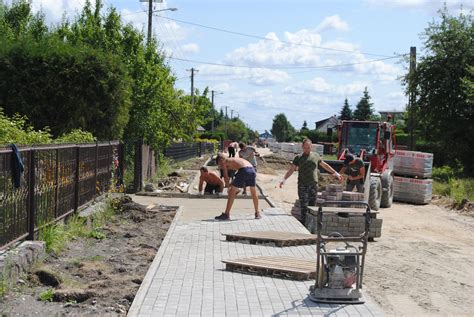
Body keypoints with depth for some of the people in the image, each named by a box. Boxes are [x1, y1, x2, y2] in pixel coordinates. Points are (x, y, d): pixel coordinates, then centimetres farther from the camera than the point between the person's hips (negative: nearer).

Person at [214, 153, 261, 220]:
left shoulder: (224, 162, 18)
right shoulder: (235, 159, 38)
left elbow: (226, 176, 12)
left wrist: (228, 188, 22)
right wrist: (236, 188, 42)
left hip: (243, 171, -7)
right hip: (252, 169, 7)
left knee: (232, 193, 6)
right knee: (254, 192, 24)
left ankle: (226, 214, 9)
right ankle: (257, 214, 31)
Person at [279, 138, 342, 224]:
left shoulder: (316, 156, 11)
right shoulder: (298, 158, 5)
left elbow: (325, 165, 23)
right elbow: (291, 170, 3)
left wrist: (335, 173, 26)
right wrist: (284, 179, -9)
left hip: (313, 185, 2)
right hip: (302, 186, -2)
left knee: (312, 206, 5)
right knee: (304, 206, -8)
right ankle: (303, 224, -6)